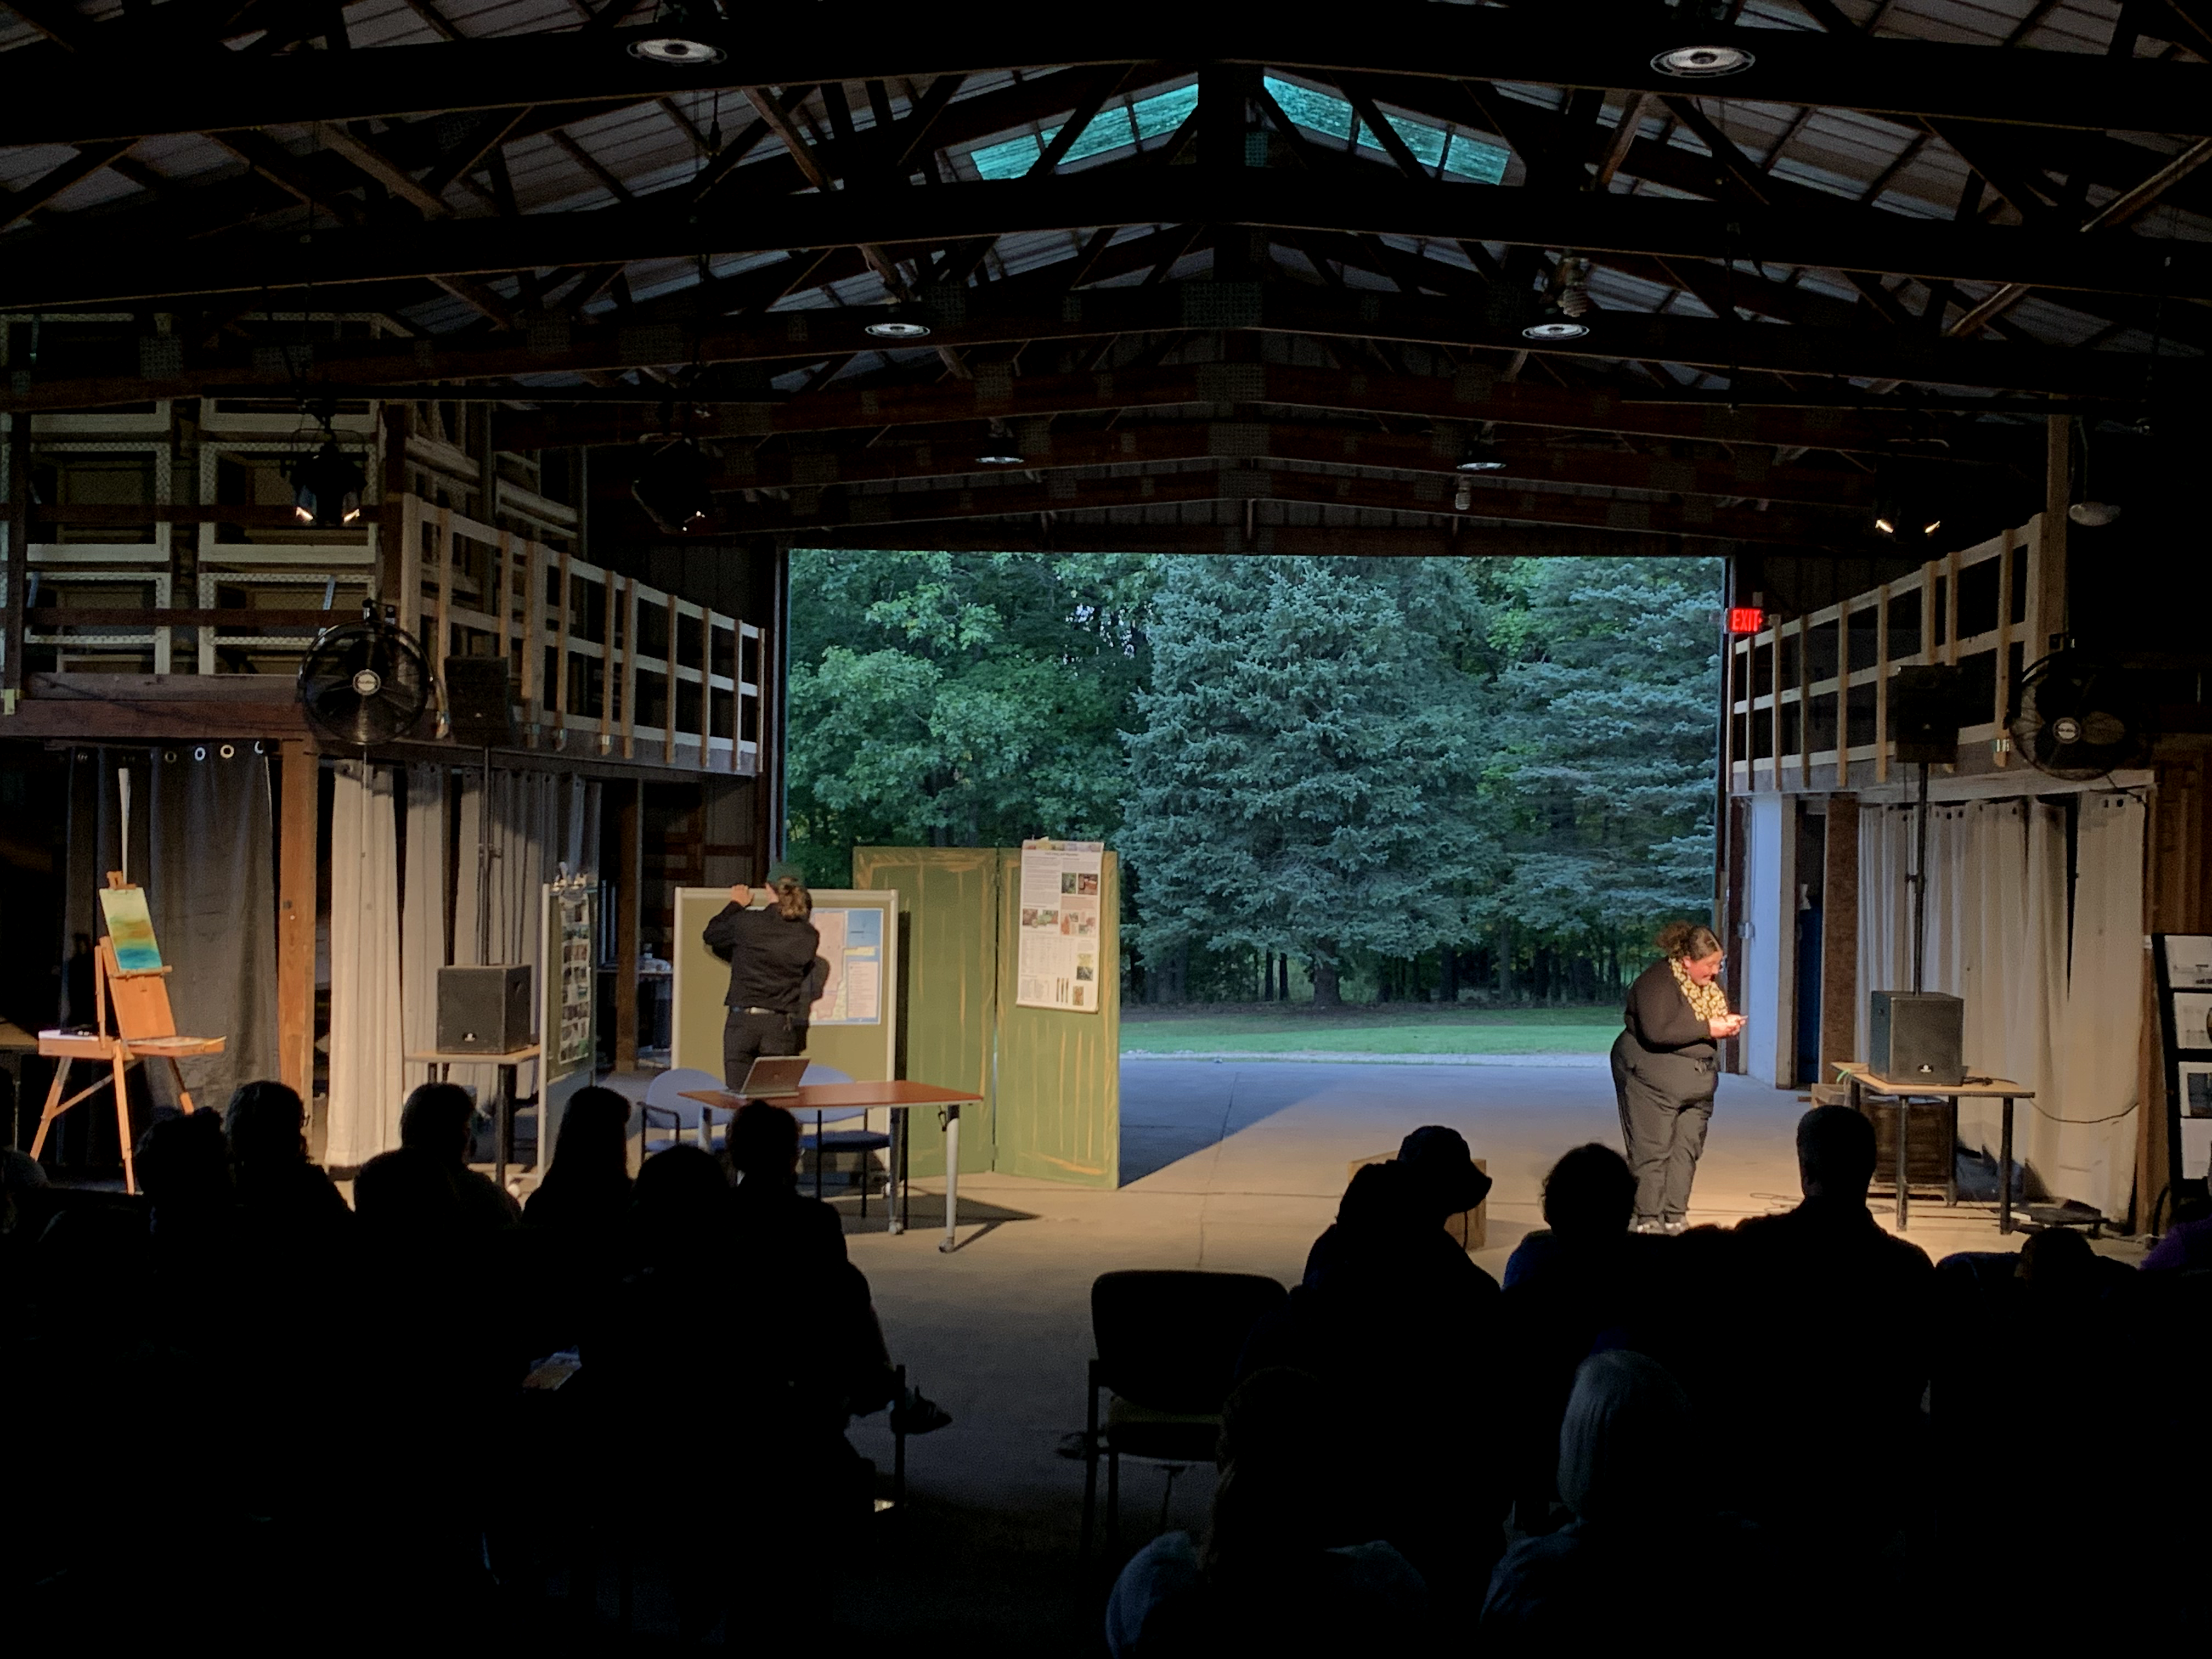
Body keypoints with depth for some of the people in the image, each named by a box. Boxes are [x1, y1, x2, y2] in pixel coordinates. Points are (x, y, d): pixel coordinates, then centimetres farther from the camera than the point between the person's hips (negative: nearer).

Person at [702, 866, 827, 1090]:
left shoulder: (745, 922, -5)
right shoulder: (809, 936, -1)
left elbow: (711, 935, 13)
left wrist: (736, 905, 29)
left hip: (742, 1021, -1)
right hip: (782, 1027, 2)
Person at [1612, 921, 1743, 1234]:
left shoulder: (1711, 981, 8)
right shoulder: (1658, 981, -18)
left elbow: (1717, 1014, 24)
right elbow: (1656, 1032, -28)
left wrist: (1728, 1024, -1)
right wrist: (1707, 1029, -23)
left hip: (1696, 1079, 8)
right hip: (1653, 1079, -8)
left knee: (1687, 1150, 6)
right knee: (1653, 1152, -5)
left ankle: (1676, 1219, 11)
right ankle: (1648, 1220, 0)